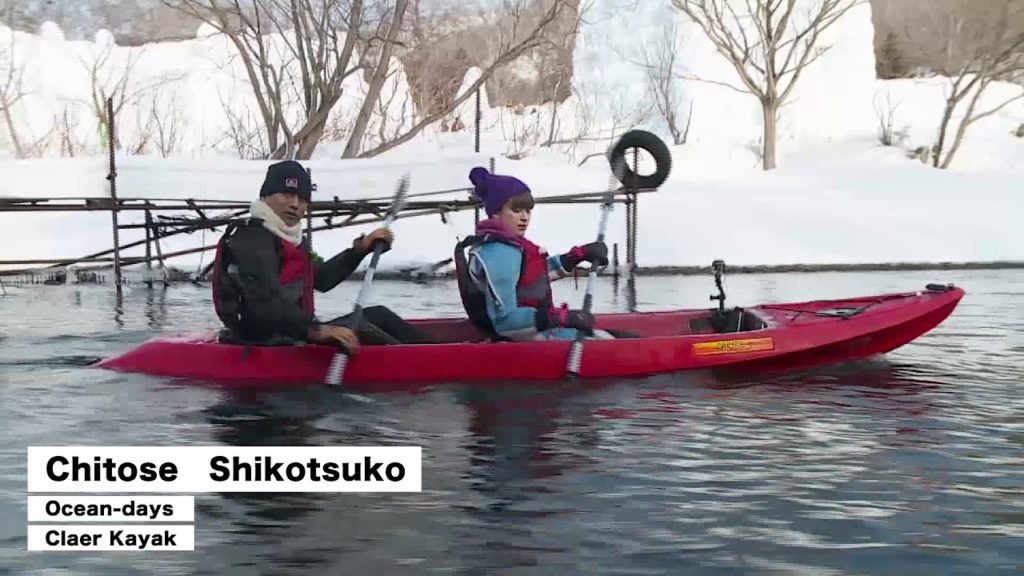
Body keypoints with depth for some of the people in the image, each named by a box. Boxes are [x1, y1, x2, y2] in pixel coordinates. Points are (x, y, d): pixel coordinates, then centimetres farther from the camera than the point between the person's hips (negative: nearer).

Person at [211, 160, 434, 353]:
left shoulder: (289, 239, 16)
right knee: (356, 333, -23)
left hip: (294, 335, 11)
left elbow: (321, 278, 28)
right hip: (268, 350, -11)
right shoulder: (253, 241, -17)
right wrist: (315, 330, -45)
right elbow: (265, 302, -32)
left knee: (378, 315, 10)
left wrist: (361, 248, 18)